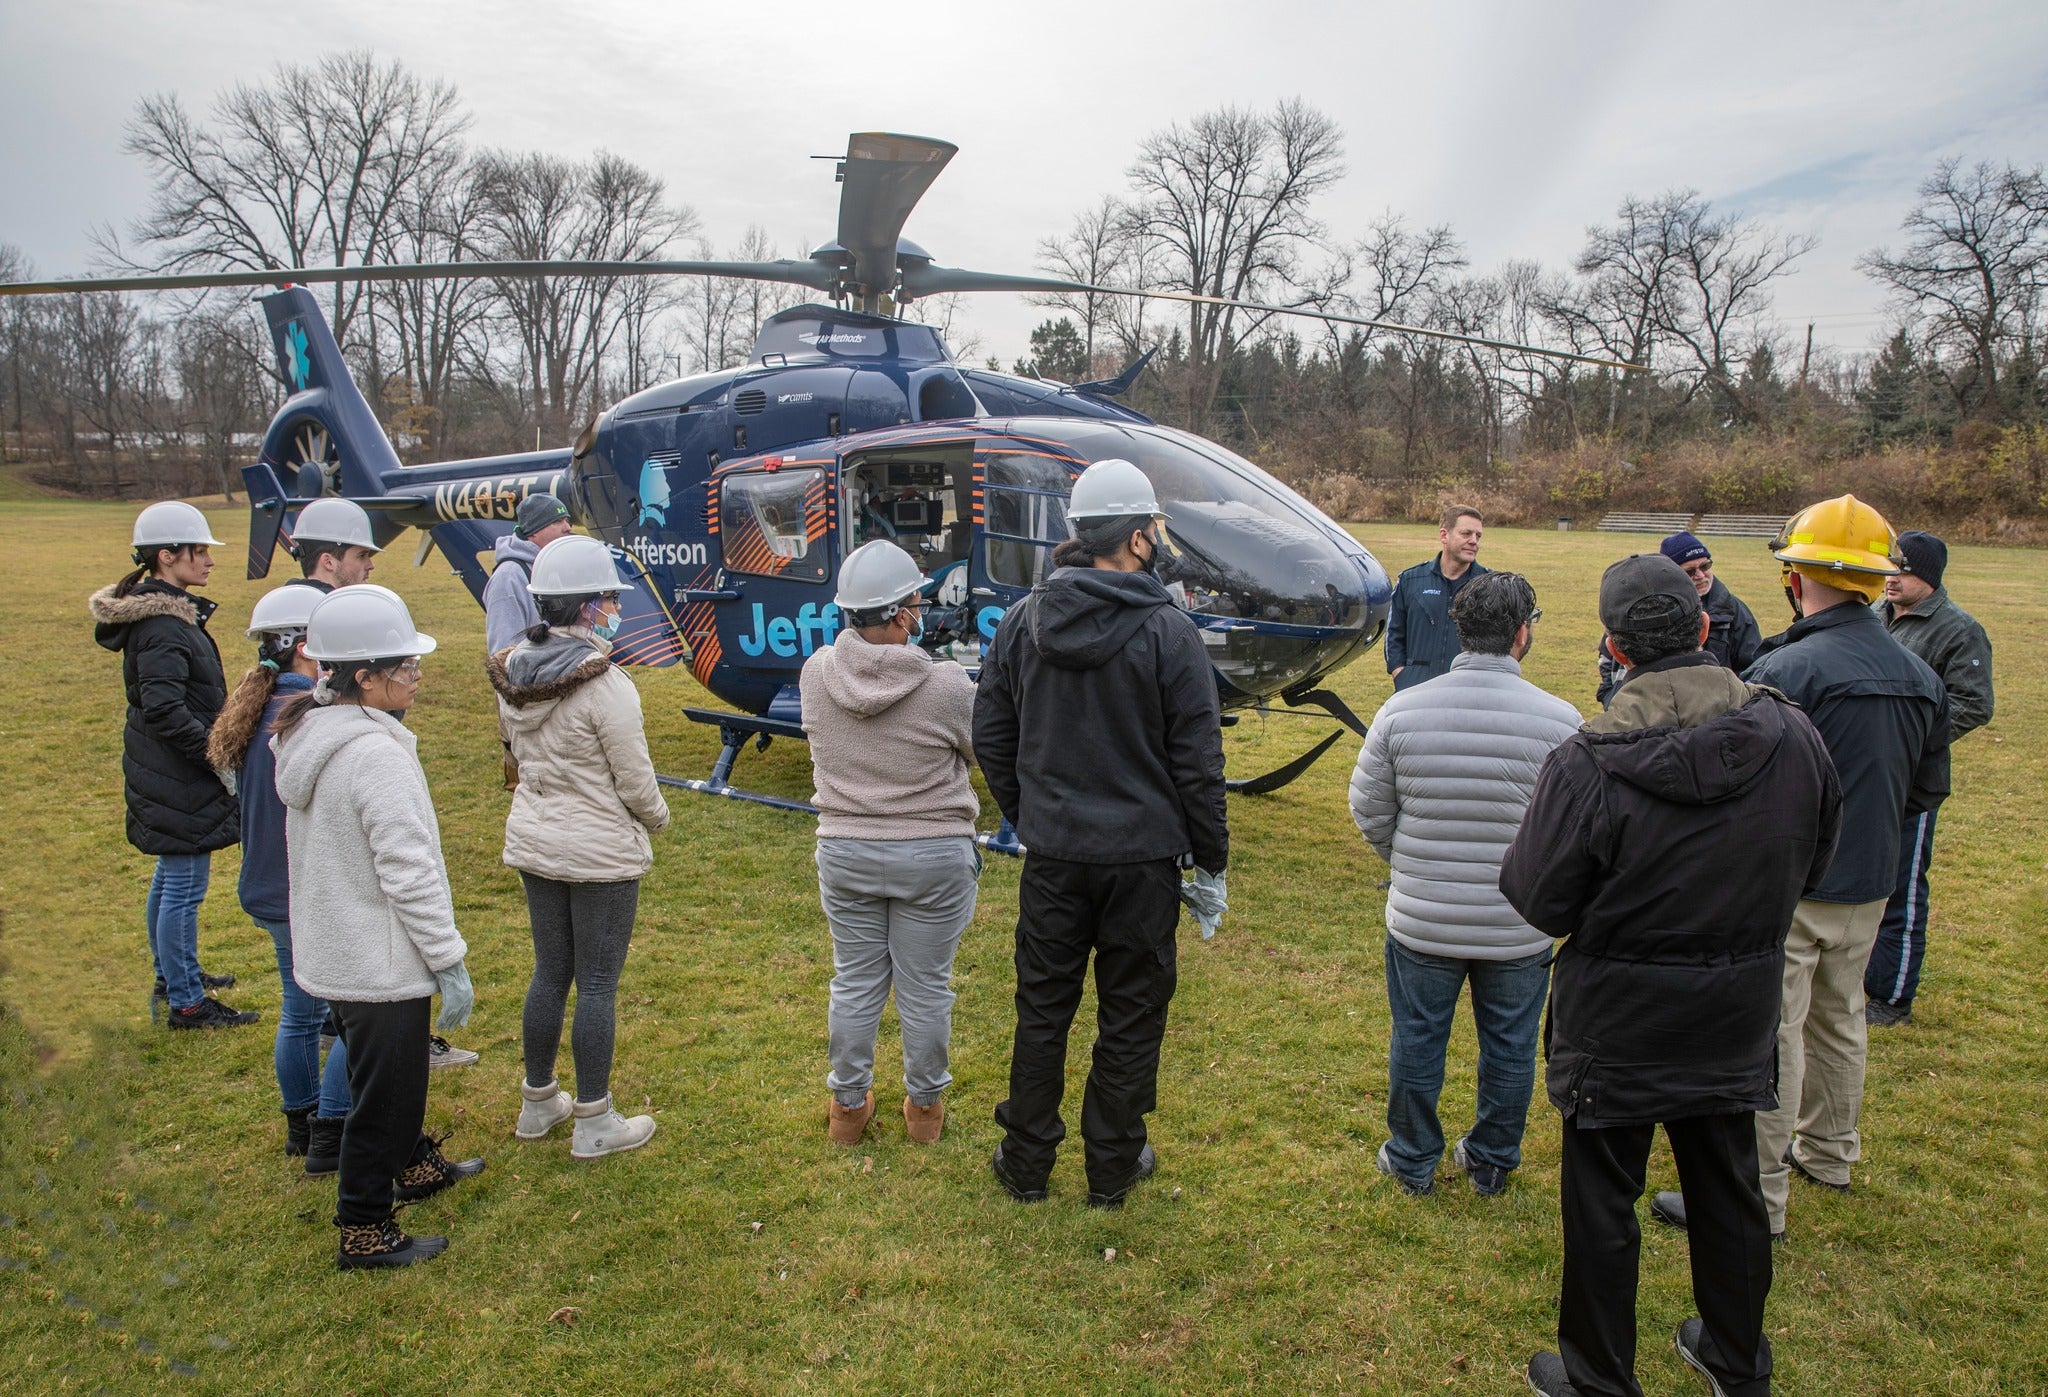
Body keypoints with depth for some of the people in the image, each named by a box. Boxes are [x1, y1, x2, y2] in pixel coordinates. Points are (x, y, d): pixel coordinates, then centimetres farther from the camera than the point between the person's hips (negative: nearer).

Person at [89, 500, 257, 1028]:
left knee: (170, 876, 22)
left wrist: (215, 744, 14)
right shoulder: (163, 626, -21)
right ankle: (186, 1002, 8)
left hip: (166, 772, 11)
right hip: (177, 779, -11)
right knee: (185, 885, -2)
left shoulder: (165, 612, 11)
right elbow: (164, 709, -27)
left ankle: (172, 977, 38)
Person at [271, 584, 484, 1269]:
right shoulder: (376, 754, -26)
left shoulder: (305, 732, 3)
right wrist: (450, 962, -18)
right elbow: (411, 872, -25)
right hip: (381, 961, -9)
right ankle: (364, 1232, 22)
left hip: (332, 948, 9)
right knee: (383, 1092, 7)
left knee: (394, 1071, 27)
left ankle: (416, 1165, 48)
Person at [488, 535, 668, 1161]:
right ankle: (594, 1124, 17)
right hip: (600, 853, -7)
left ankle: (538, 1102, 34)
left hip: (532, 843, 7)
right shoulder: (605, 685, -22)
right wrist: (657, 819, 4)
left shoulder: (512, 674, -1)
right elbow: (636, 783, -14)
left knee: (549, 973, 20)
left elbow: (523, 757, 11)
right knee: (597, 985, 5)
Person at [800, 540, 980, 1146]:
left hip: (844, 852, 3)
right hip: (933, 856, -3)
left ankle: (848, 1106, 32)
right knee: (925, 989, 13)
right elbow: (989, 755, -4)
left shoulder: (816, 673, -11)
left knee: (854, 984, 17)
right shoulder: (947, 686, -21)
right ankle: (925, 1106, 30)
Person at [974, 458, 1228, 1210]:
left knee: (1042, 1009, 16)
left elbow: (991, 736, 5)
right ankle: (1113, 1168, 26)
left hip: (1052, 857, 3)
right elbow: (1197, 762, -10)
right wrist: (1211, 863, 1)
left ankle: (1026, 1162, 28)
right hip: (1142, 859, -3)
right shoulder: (1168, 631, -13)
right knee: (1131, 1018, 12)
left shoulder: (1022, 620, -2)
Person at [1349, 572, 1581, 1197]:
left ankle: (1413, 1162, 35)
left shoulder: (1400, 711, -11)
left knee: (1416, 1043, 18)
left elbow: (1368, 811, -3)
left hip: (1421, 921, 1)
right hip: (1520, 929, 0)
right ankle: (1492, 1163, 38)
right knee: (1509, 1049, 20)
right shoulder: (1560, 720, -14)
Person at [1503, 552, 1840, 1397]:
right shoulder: (1793, 739, -12)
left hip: (1618, 1032, -4)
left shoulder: (1587, 765, -27)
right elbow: (1810, 868, 4)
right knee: (1729, 1190, 23)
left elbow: (1539, 904, -18)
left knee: (1601, 1204, 13)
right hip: (1739, 1019, 5)